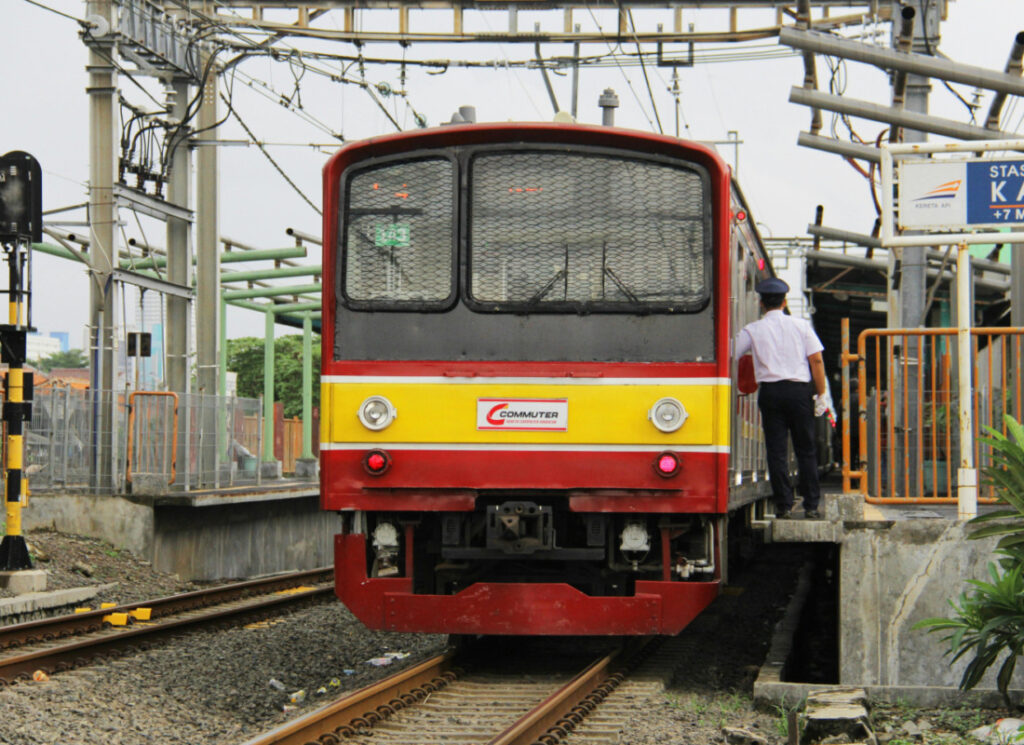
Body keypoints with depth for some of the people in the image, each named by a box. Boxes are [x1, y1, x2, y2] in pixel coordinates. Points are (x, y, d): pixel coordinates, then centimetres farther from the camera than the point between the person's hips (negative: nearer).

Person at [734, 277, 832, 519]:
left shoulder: (752, 330, 3)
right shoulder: (801, 325, 5)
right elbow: (816, 360, 0)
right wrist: (821, 394, 4)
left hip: (770, 392, -1)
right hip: (800, 390, 1)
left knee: (777, 451, 2)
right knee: (806, 450, 7)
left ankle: (784, 505, -1)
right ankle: (811, 505, 5)